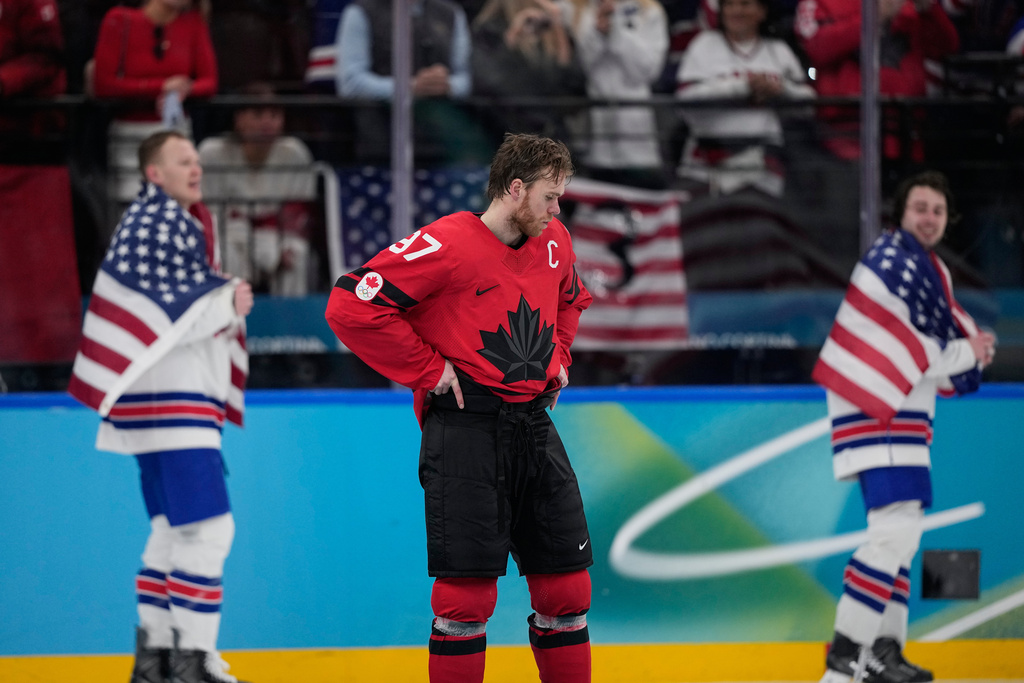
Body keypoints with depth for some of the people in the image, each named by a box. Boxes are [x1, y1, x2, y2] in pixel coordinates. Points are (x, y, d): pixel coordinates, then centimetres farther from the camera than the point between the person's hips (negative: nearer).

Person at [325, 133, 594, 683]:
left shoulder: (554, 243, 10)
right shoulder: (446, 245, -13)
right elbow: (350, 305, -17)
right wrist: (429, 369, -12)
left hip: (533, 427, 7)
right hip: (464, 427, -7)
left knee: (566, 585, 7)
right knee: (468, 592, -8)